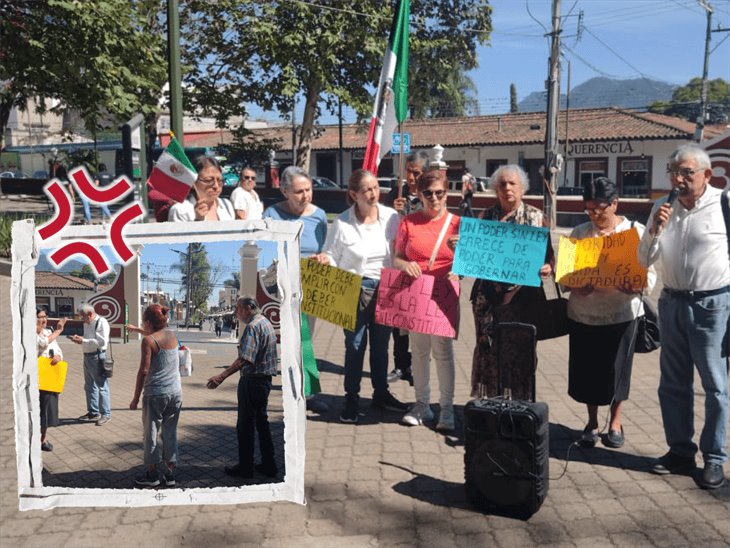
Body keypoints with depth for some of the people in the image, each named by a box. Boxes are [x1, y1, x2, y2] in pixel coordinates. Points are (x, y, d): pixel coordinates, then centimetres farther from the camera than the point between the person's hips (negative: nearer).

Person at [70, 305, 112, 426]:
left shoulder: (101, 322, -13)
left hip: (97, 357, -9)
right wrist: (79, 339, 2)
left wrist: (83, 341, -20)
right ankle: (93, 412, 29)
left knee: (102, 386, -5)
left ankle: (106, 414, 0)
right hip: (87, 356, 10)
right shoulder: (86, 324, 13)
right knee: (89, 387, 17)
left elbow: (101, 341, -22)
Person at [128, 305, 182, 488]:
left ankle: (152, 474, 16)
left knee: (151, 434, 9)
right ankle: (170, 473, 17)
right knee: (170, 432, 13)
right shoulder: (172, 335, 6)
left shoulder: (148, 341, -12)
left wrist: (135, 398, -7)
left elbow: (144, 371, -14)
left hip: (155, 395, -5)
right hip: (175, 393, 6)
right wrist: (136, 329, 45)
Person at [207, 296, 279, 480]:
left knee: (245, 425, 1)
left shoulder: (252, 326, -19)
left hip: (252, 380, -10)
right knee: (261, 422, 16)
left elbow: (245, 359, -30)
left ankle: (245, 467, 10)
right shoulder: (266, 323, 13)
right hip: (266, 380, 10)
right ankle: (269, 465, 21)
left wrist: (222, 377, -34)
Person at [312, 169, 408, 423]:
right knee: (355, 345, 3)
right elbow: (333, 256, -2)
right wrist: (324, 260, -23)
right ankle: (352, 400, 17)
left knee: (381, 343, 16)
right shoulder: (342, 222, -8)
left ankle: (381, 393, 33)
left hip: (385, 288, 3)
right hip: (355, 290, -3)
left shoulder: (391, 216, -2)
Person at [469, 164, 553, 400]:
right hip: (489, 296, 2)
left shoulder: (535, 217, 5)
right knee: (488, 348, 3)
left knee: (519, 350, 1)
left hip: (523, 295, -1)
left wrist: (547, 267, -16)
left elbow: (548, 254, 5)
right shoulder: (486, 216, 10)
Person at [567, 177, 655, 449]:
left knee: (616, 368, 6)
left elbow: (649, 276, -4)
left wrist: (629, 285, -24)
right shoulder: (579, 233, 5)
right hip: (583, 313, 2)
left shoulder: (636, 231, -1)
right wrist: (575, 286, -16)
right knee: (586, 368, 7)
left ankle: (615, 422, 27)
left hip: (621, 312, -2)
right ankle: (592, 422, 26)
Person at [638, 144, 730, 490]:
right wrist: (655, 230, -11)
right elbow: (645, 260, 7)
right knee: (673, 383, 13)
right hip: (672, 302, 5)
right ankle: (680, 451, 26)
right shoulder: (663, 208, 5)